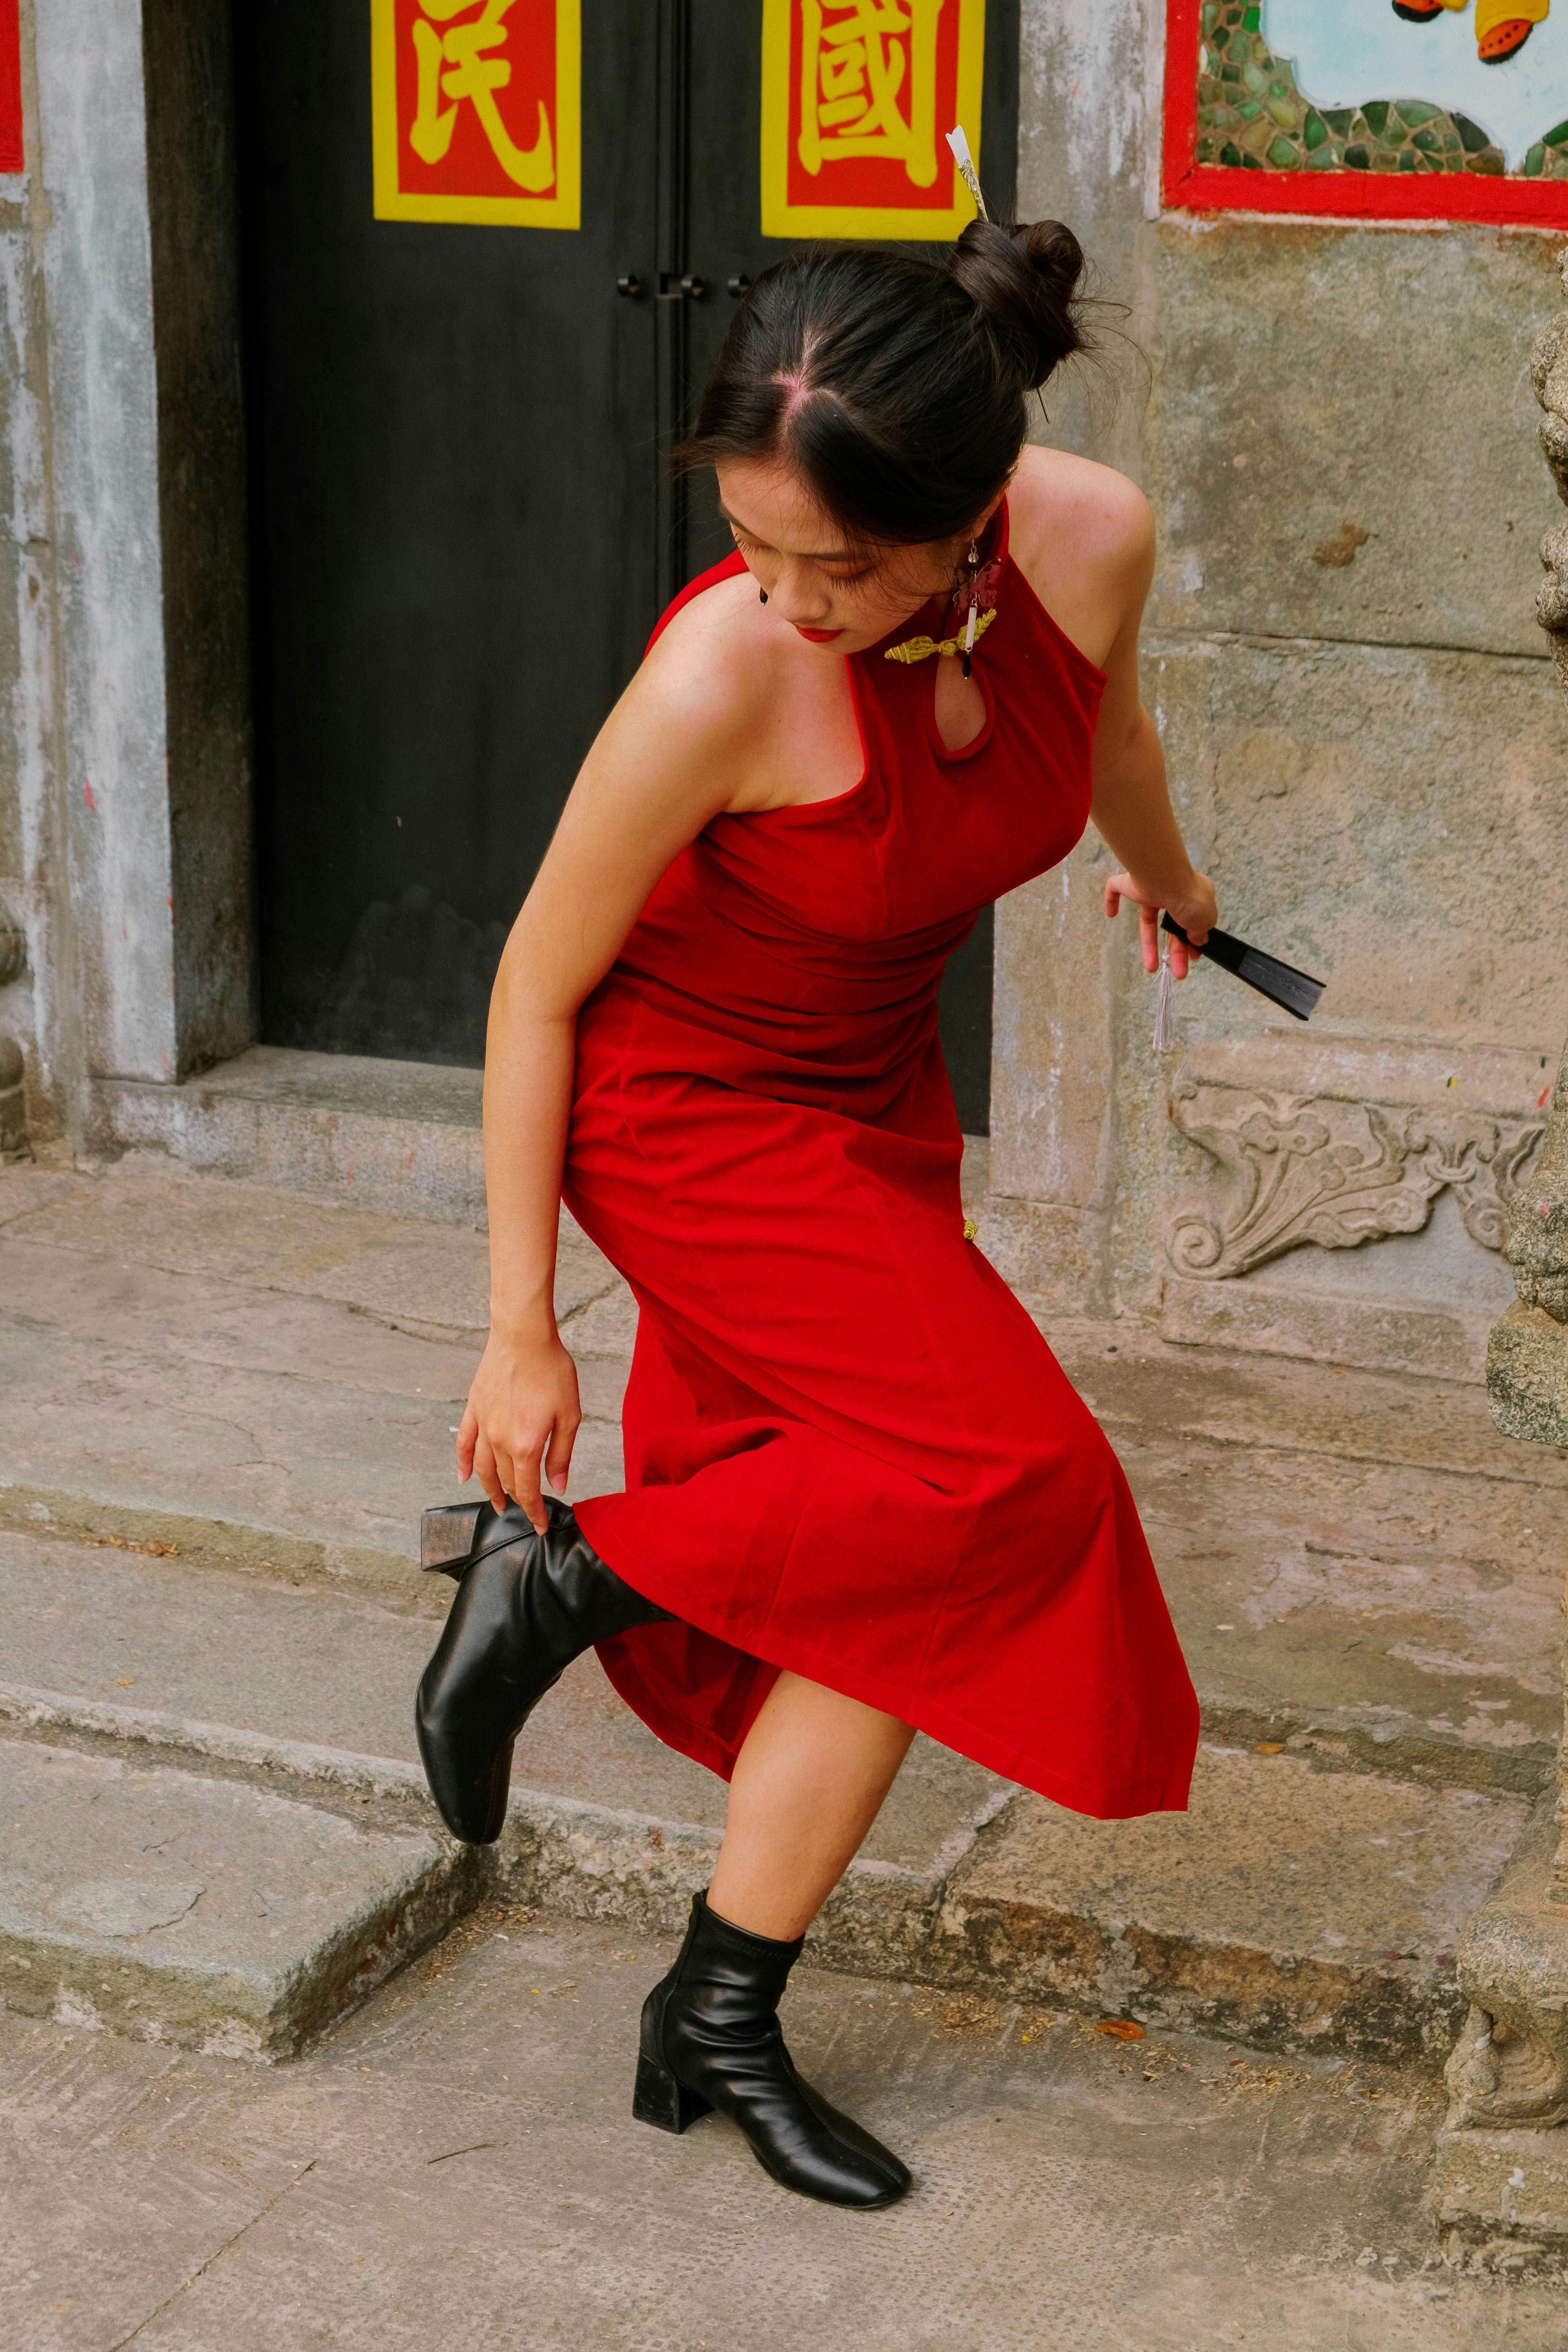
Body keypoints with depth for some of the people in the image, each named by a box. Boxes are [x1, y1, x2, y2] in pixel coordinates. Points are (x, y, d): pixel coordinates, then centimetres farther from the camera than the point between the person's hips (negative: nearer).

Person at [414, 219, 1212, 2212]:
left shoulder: (1090, 540, -20)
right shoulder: (720, 674, -33)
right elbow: (537, 989, -19)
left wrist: (1164, 879, 29)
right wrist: (520, 1333, -14)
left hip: (875, 1095, 6)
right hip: (687, 1111, -6)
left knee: (880, 1573, 6)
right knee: (1003, 1474, -19)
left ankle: (718, 2024, 17)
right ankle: (559, 1567, -4)